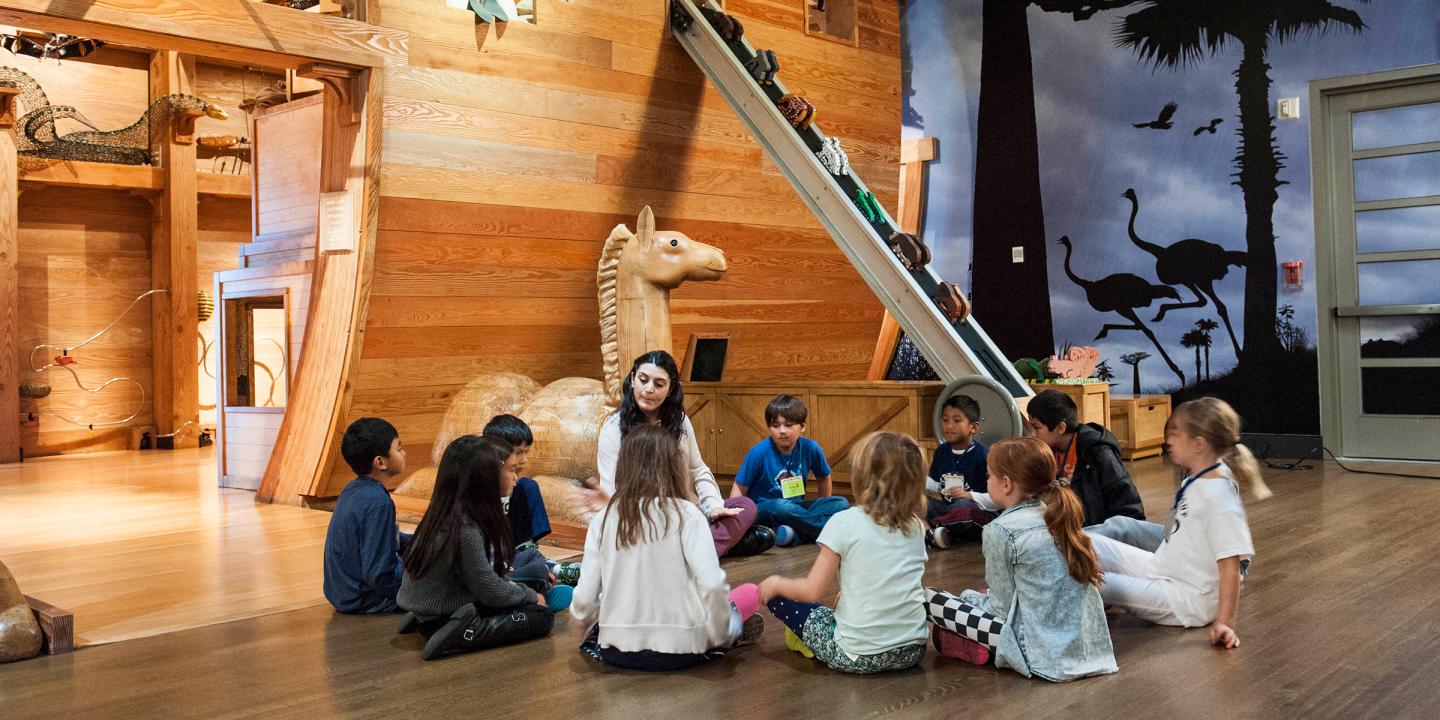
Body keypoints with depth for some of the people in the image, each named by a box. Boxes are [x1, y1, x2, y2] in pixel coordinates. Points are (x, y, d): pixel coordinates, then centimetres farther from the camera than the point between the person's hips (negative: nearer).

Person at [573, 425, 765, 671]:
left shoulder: (603, 519, 0)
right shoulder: (687, 514, -7)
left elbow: (584, 601, -3)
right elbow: (712, 585, -18)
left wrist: (590, 622, 19)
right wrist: (723, 637, -2)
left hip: (617, 650, 2)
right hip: (679, 649, -2)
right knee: (750, 593, 21)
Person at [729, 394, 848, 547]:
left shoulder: (810, 448, -4)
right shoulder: (759, 453, -13)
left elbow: (823, 478, 14)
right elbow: (740, 487, -7)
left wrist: (825, 509, 14)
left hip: (796, 507, 4)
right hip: (764, 510, -4)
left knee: (841, 503, -14)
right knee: (781, 508, -39)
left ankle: (795, 534, -29)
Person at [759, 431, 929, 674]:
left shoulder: (844, 523, -12)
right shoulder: (916, 526, 3)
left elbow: (815, 590, -10)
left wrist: (776, 583, 7)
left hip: (858, 656, -5)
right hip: (913, 651, 6)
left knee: (776, 595, 9)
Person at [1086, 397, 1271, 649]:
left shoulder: (1218, 494, -24)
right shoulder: (1195, 479, 4)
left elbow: (1230, 564, -25)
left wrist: (1224, 623, -26)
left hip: (1188, 600, -9)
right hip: (1163, 569, 9)